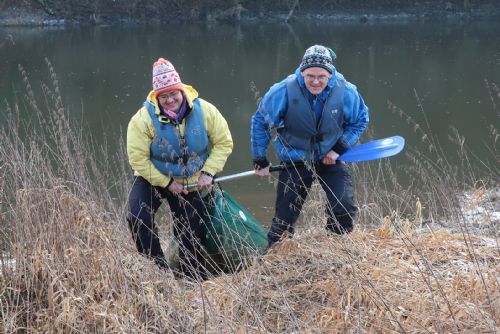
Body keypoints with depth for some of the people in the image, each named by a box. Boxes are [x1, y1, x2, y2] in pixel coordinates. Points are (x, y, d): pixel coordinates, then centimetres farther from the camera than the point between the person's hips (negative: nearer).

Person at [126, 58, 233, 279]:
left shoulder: (204, 111, -17)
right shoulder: (144, 119, -23)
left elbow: (224, 143, -7)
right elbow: (138, 159, -20)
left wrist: (208, 173, -18)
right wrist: (167, 183, -20)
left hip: (191, 183, 2)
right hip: (152, 180, -2)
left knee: (191, 235, 7)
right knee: (138, 219, -25)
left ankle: (194, 280, 26)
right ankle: (158, 268, -9)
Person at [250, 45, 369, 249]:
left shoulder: (346, 92, -19)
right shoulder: (284, 91, -23)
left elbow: (360, 120, 2)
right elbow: (260, 122, -8)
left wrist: (339, 148, -9)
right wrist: (260, 161, -5)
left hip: (330, 159, 1)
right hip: (295, 161, -1)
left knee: (345, 209, -14)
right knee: (284, 220, 2)